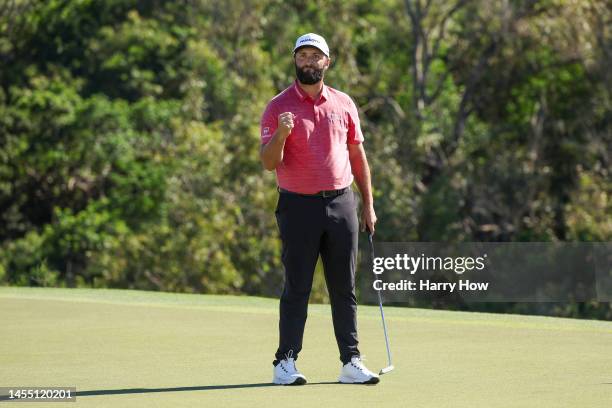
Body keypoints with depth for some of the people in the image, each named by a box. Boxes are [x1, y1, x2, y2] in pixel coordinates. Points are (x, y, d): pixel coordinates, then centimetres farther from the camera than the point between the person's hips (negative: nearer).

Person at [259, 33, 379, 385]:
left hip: (341, 203, 3)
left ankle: (351, 362, 9)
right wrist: (280, 134, -29)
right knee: (297, 287, -3)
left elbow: (358, 155, 14)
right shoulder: (278, 107, -2)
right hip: (299, 207, -3)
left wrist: (368, 204, 11)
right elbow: (269, 163, -9)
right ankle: (286, 363, 0)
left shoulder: (344, 104, 9)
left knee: (345, 287, 5)